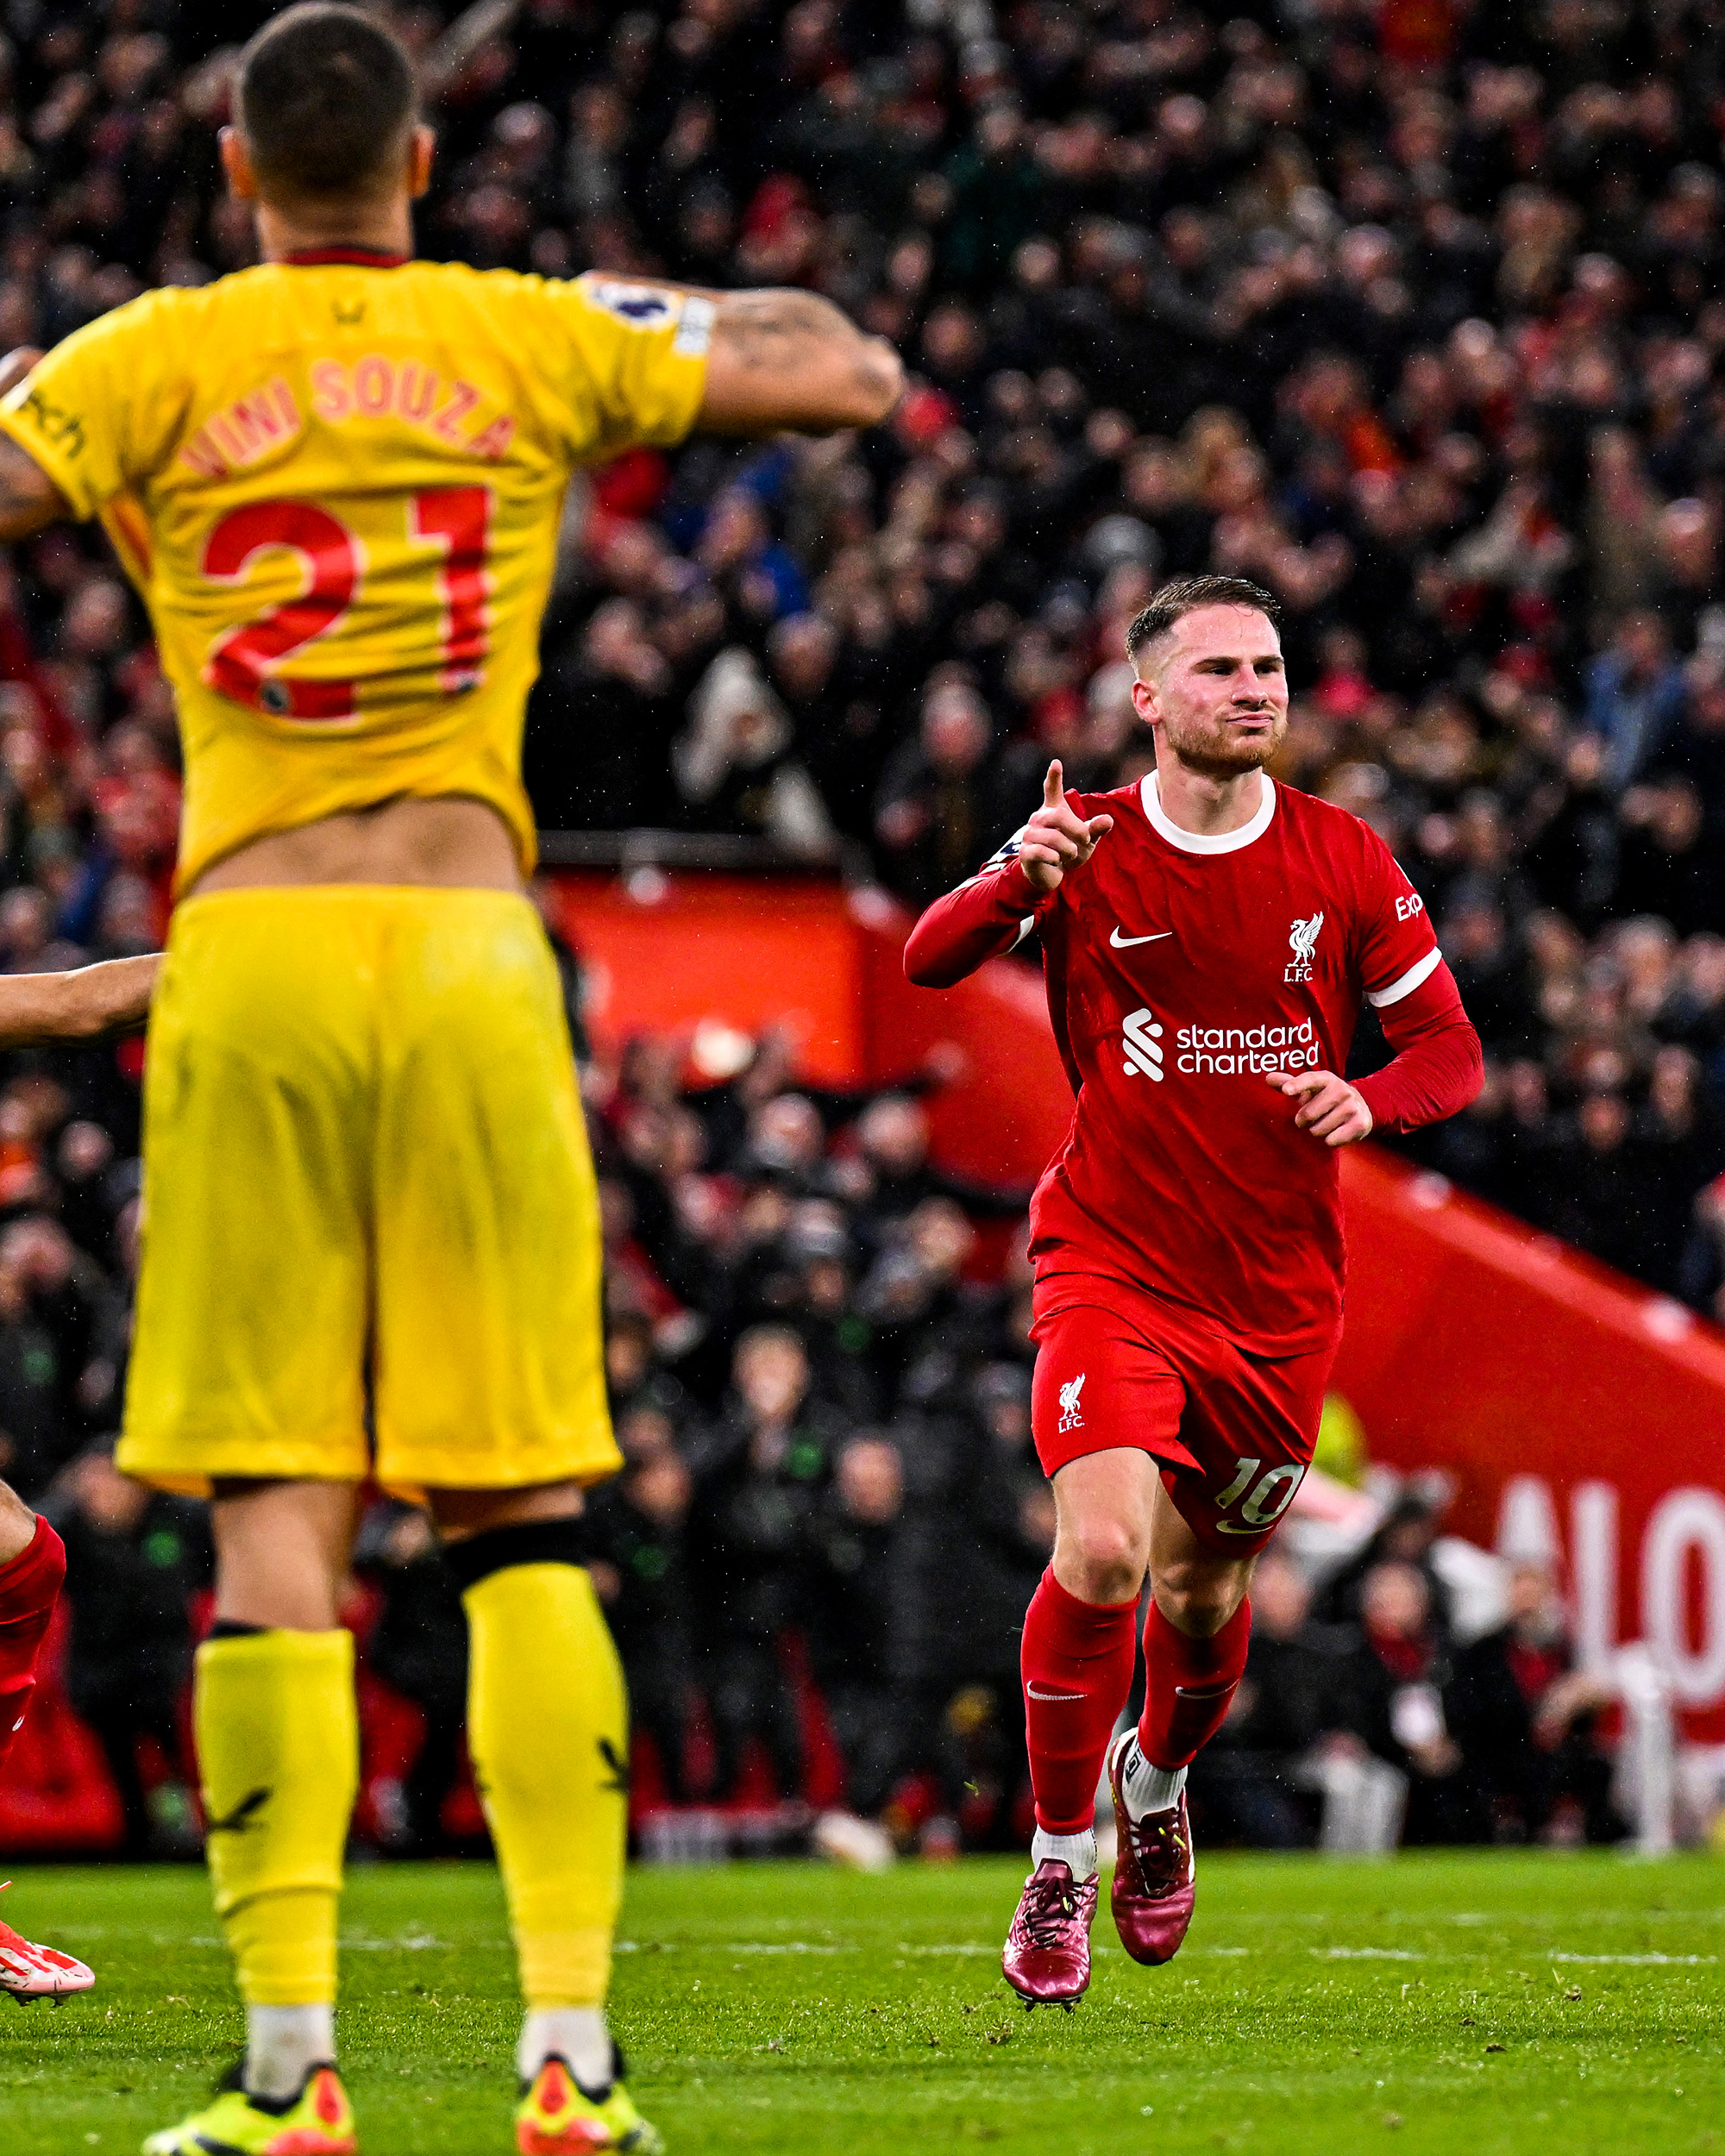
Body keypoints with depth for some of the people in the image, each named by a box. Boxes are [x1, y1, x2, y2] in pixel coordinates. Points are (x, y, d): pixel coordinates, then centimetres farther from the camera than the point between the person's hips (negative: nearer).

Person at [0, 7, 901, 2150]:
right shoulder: (532, 344, 8)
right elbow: (852, 374, 15)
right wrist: (659, 316, 31)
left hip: (245, 960, -1)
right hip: (475, 953, 1)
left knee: (274, 1527, -1)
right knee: (524, 1520, 5)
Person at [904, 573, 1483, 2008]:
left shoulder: (1346, 863, 2)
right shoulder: (1087, 847, -2)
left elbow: (1451, 1048, 6)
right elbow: (929, 963, -12)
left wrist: (1370, 1099, -16)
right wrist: (1017, 880, -32)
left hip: (1281, 1292, 2)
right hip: (1113, 1259, -2)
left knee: (1205, 1588, 11)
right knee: (1103, 1551, -22)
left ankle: (1157, 1782, 44)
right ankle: (1060, 1863, -6)